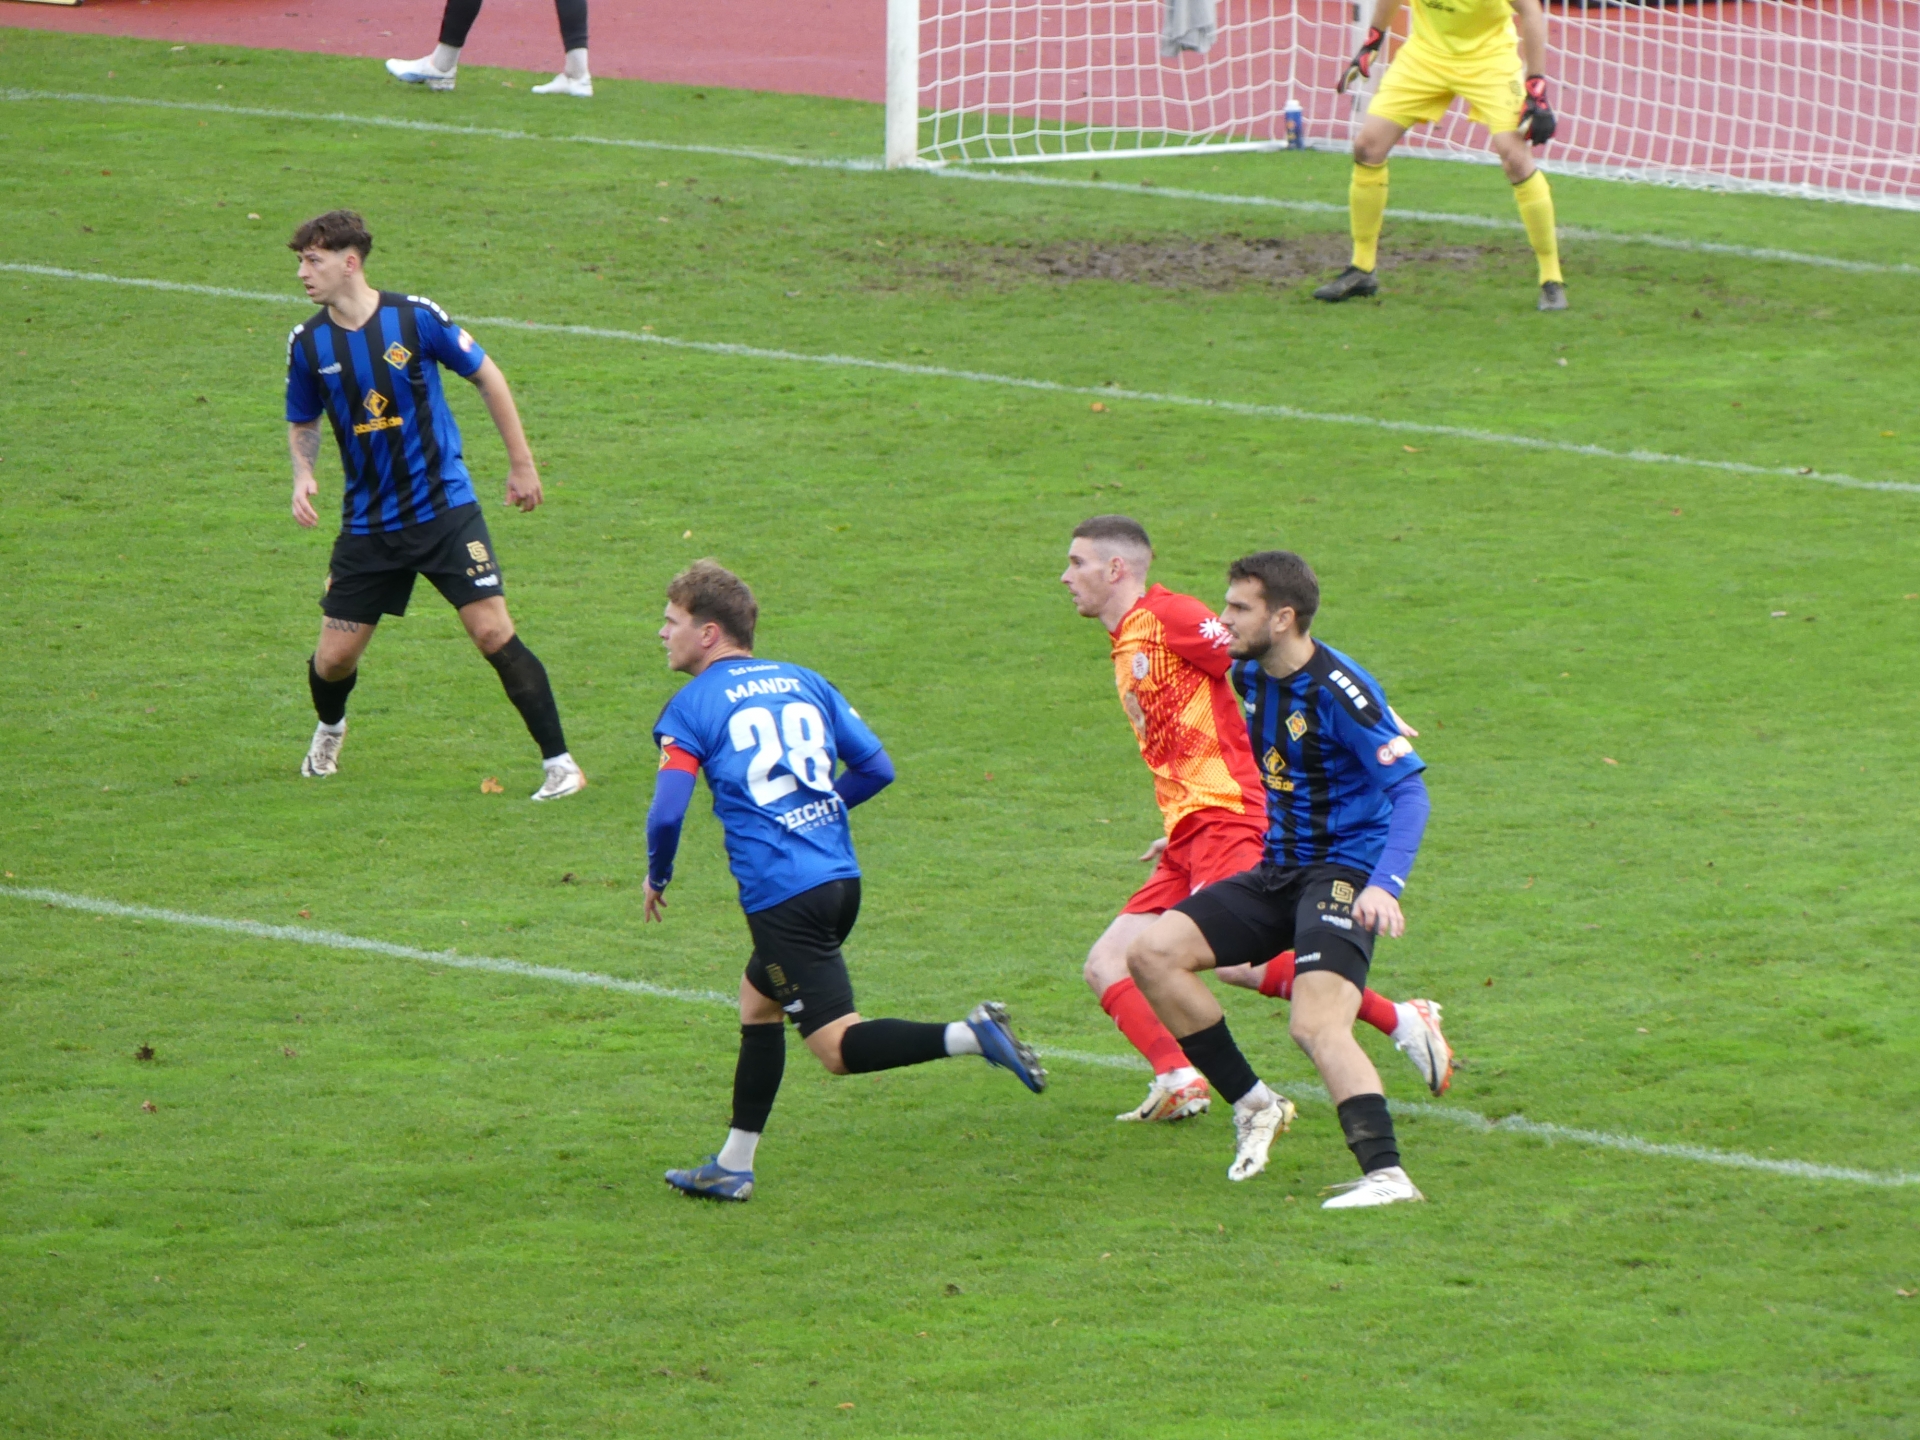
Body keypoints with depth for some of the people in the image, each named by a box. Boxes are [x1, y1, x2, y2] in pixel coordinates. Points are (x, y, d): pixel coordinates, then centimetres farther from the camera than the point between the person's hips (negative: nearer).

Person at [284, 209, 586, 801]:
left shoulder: (416, 317, -11)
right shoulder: (307, 343, -2)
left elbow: (487, 376, 2)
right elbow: (303, 423, 14)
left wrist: (522, 464, 5)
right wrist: (304, 476, -7)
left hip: (444, 508, -3)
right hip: (367, 524, 3)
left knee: (494, 632, -14)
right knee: (334, 657, 3)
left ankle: (560, 764, -6)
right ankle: (329, 729, 38)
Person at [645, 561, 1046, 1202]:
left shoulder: (692, 706, -2)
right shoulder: (802, 682, 15)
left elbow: (667, 812, -10)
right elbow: (877, 769, 14)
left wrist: (656, 878, 9)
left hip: (781, 897, -8)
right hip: (841, 878, 8)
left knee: (840, 1047, -8)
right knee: (757, 1003, 24)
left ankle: (968, 1036, -30)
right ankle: (732, 1167, 28)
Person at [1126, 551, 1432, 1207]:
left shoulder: (1338, 690, -19)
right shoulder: (1250, 675, 6)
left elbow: (1409, 790, -21)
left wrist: (1385, 886, -33)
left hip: (1344, 872, -8)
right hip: (1278, 870, 8)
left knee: (1317, 1026, -27)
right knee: (1152, 953, -4)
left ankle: (1386, 1174, -30)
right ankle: (1253, 1104, 5)